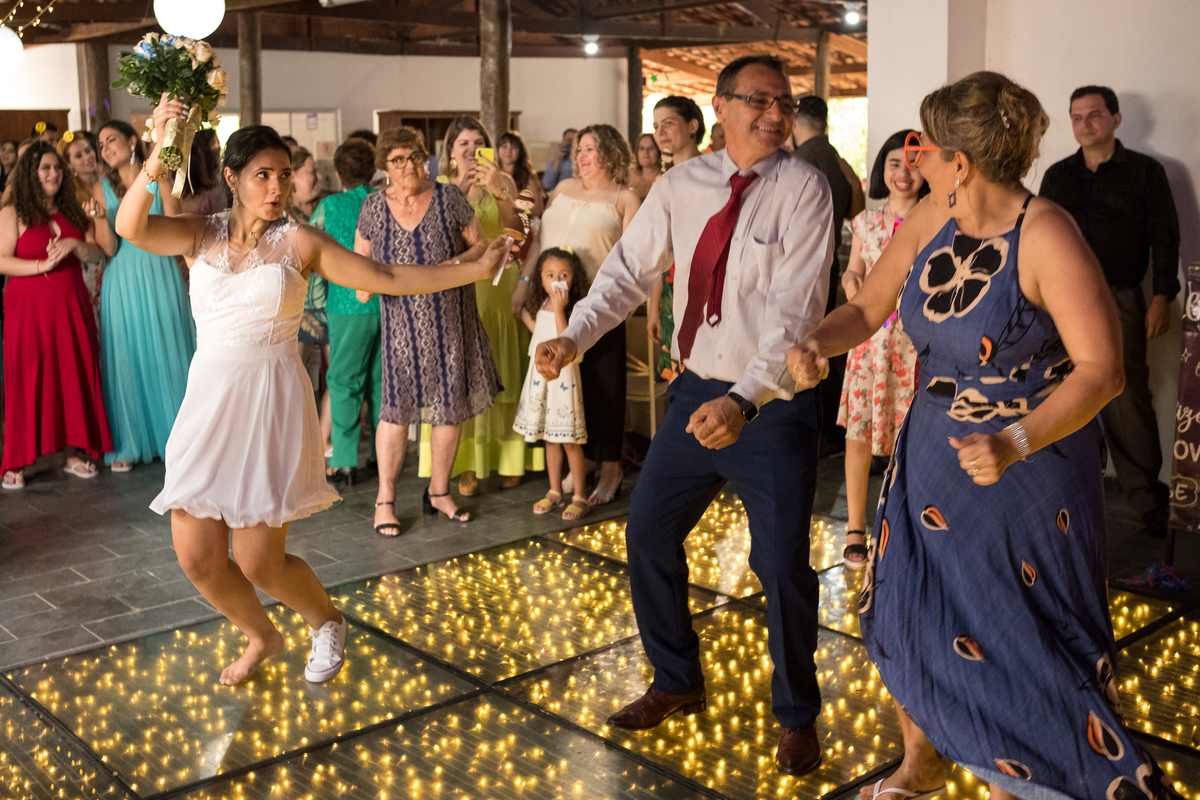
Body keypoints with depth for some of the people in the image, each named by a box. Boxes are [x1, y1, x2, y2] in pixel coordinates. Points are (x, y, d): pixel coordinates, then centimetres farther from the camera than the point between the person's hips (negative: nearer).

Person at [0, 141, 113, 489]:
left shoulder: (72, 210, 13)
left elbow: (94, 251, 10)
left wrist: (75, 245, -10)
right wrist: (42, 265, -20)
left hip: (71, 305, 5)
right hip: (29, 307, -4)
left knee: (74, 376, 5)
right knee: (28, 380, -3)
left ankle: (74, 452, 15)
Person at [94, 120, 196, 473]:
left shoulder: (159, 180, 0)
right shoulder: (103, 189, 5)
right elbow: (109, 249, -4)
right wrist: (101, 217, -16)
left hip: (159, 275, -1)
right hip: (122, 281, 2)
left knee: (167, 355, 2)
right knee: (125, 358, 4)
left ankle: (175, 436, 14)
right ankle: (128, 444, 13)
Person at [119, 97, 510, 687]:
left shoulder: (298, 242, -2)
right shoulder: (201, 234, 3)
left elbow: (389, 279, 0)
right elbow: (130, 227, -15)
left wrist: (476, 269, -5)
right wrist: (158, 155, -29)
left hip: (272, 402, -3)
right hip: (208, 400, 3)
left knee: (258, 561, -5)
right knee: (198, 558, 3)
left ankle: (327, 622, 28)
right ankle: (261, 637, 34)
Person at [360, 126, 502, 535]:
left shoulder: (449, 198, -2)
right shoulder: (374, 206, 2)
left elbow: (480, 245, 3)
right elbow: (360, 257, 13)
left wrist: (456, 263, -15)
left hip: (452, 320, 1)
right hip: (402, 323, -1)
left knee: (451, 405, 6)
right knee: (397, 408, -4)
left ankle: (439, 490, 24)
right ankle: (385, 498, 10)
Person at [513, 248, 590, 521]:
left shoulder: (575, 309, -13)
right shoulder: (541, 306, 10)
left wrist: (559, 310, -26)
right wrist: (524, 312, 24)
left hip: (563, 376, -7)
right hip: (540, 375, 7)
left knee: (570, 441, -2)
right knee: (550, 439, 14)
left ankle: (579, 497, 7)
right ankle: (554, 492, 24)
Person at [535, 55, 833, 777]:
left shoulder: (802, 188, -13)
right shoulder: (682, 185, 1)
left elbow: (797, 309, -22)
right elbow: (630, 269, 5)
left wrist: (745, 400, -34)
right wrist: (574, 338, -12)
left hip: (774, 406, -5)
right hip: (697, 393, 5)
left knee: (783, 566, -1)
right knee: (648, 536, 12)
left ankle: (797, 716, 26)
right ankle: (677, 684, 36)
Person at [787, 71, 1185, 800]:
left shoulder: (1044, 235, -21)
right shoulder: (934, 218, -3)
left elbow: (1102, 371, -23)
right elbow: (867, 308, 5)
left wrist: (1016, 444, -35)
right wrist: (817, 345, -17)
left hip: (1030, 467, -6)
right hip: (935, 457, 7)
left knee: (1021, 644, 4)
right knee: (908, 616, 15)